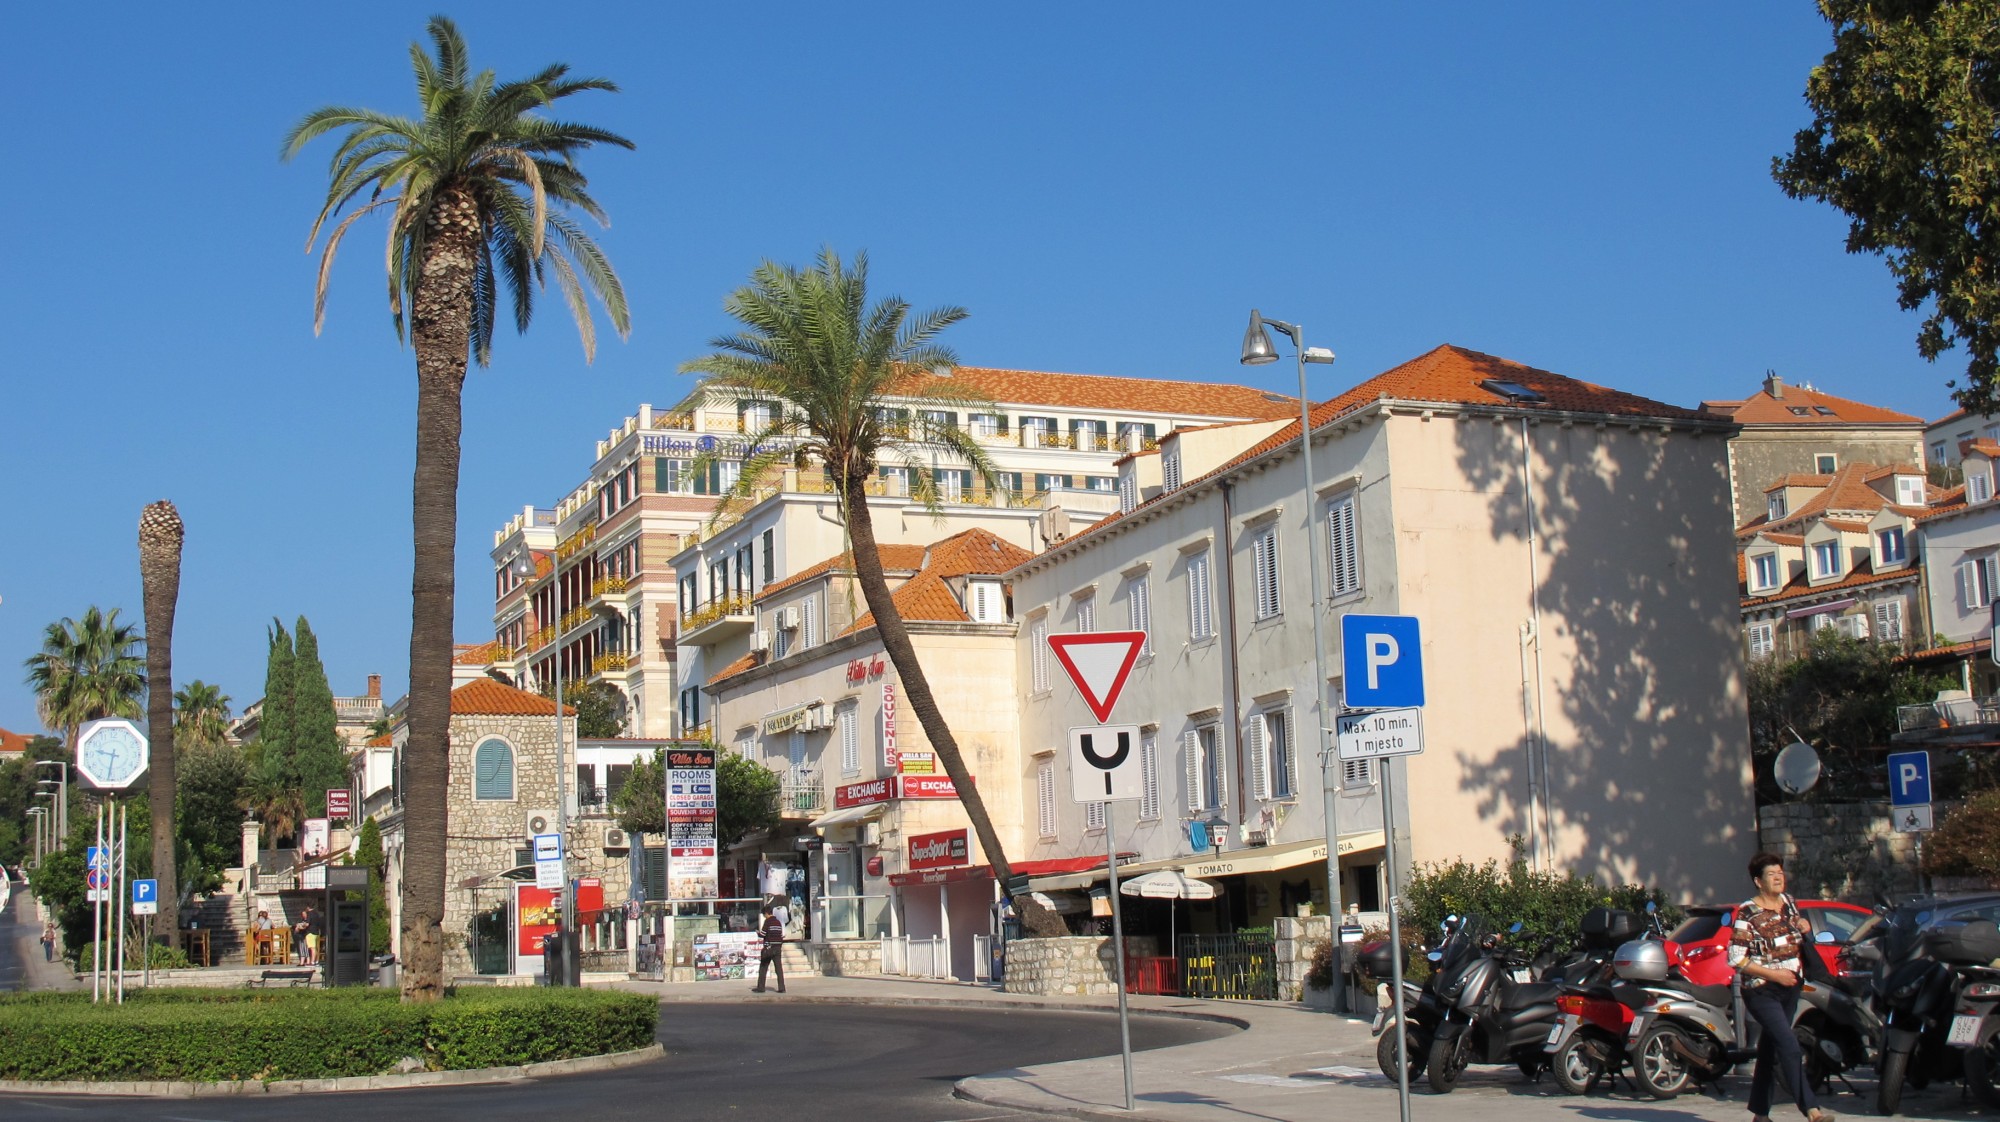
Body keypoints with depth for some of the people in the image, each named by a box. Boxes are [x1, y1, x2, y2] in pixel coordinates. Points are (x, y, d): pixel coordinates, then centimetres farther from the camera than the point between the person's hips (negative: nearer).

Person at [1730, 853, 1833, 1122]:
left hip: (1790, 990, 6)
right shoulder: (1747, 912, -13)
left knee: (1770, 1048, 11)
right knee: (1789, 1045, -20)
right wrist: (1774, 974, -19)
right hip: (1761, 992, -6)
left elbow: (1800, 941, 23)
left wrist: (1806, 929, 0)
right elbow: (1736, 959, -16)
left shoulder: (1789, 903, 7)